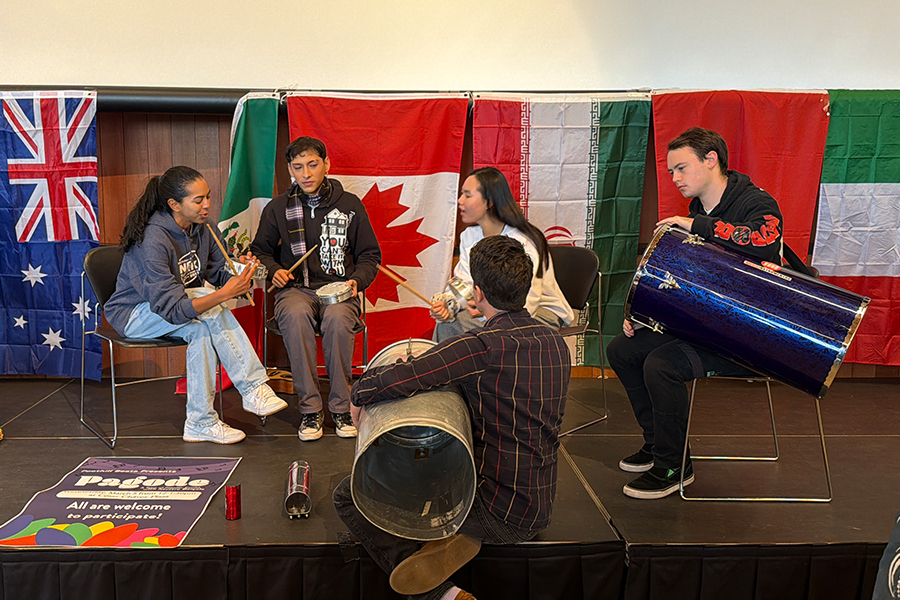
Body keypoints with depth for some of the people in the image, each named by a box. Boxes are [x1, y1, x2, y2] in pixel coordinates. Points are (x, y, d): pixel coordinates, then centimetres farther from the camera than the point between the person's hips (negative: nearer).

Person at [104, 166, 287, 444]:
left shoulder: (199, 228, -5)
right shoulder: (152, 241, -30)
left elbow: (220, 272, 1)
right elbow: (173, 308, -35)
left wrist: (240, 273, -23)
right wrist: (224, 294, -45)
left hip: (173, 307, 7)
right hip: (134, 315, -7)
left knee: (202, 329, -29)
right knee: (208, 310, -32)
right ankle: (253, 389, -26)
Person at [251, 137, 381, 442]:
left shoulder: (350, 205, 9)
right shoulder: (277, 208, 11)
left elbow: (370, 255, 13)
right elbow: (261, 249, 24)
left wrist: (357, 280, -6)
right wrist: (274, 269, 2)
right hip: (295, 289, 1)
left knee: (338, 318, -36)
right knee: (296, 316, -36)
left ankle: (341, 407, -20)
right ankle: (310, 408, -25)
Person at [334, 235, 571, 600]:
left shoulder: (484, 346, -22)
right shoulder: (555, 342, 3)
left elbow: (392, 381, -29)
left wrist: (358, 395, -5)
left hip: (497, 513, -8)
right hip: (540, 510, 8)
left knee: (350, 495, 0)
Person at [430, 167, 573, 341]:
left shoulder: (524, 242, -25)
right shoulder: (469, 237, -1)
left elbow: (527, 302, -26)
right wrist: (448, 306, -26)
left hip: (541, 312, -6)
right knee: (446, 324, -16)